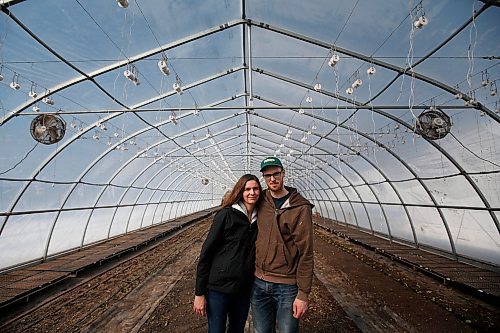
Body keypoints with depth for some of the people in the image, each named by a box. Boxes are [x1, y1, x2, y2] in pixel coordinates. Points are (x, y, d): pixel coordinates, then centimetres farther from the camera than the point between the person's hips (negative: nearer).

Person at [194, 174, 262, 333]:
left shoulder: (259, 218, 1)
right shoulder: (226, 214, -14)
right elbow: (206, 252, -13)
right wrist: (199, 293, -12)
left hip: (244, 288, 5)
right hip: (219, 286, -5)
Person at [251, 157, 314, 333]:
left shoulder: (300, 207, -13)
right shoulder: (261, 201, 1)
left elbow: (305, 252, -13)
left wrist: (303, 293, -12)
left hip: (287, 286, -4)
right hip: (258, 283, 4)